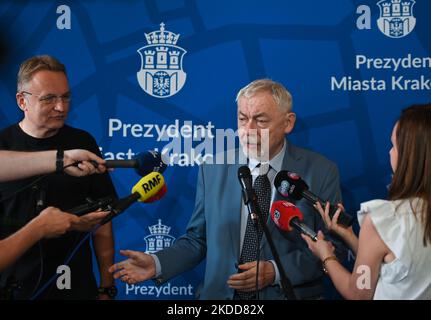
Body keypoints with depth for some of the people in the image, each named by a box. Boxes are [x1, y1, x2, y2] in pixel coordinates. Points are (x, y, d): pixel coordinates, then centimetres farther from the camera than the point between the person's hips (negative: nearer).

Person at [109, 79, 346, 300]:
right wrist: (157, 264, -9)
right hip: (219, 294, 2)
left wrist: (275, 271, -13)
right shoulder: (213, 169, 5)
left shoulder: (321, 172, -2)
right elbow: (197, 240, 8)